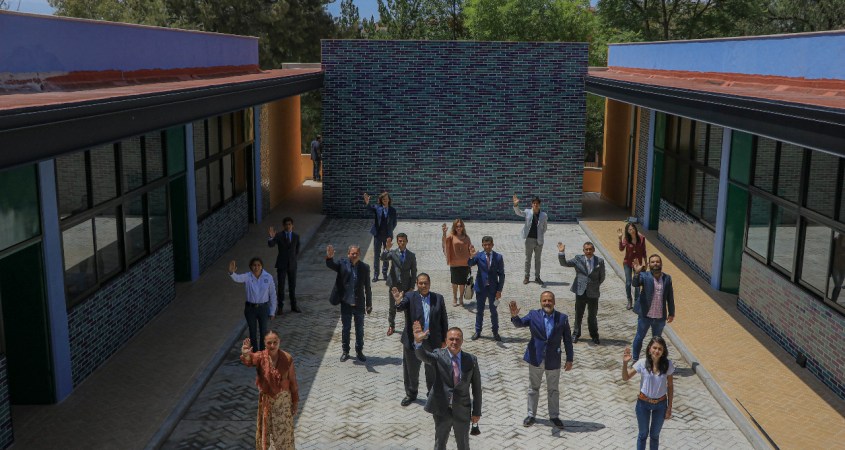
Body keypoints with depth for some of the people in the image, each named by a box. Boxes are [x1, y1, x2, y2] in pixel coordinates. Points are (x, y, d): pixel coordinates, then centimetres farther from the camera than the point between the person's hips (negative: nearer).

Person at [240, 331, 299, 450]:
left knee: (284, 429, 15)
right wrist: (245, 354, -66)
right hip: (266, 399, 1)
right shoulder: (261, 357, -17)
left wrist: (295, 401, 0)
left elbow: (292, 381, -6)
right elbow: (249, 360, -42)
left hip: (284, 399, -1)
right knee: (265, 428, 18)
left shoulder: (287, 358, -16)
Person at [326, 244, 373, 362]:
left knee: (359, 329, 12)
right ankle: (345, 352, 26)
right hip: (346, 304, 0)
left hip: (359, 304, 1)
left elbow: (367, 287, 1)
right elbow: (330, 265, -25)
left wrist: (369, 304, 4)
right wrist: (329, 257, -49)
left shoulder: (364, 267, -4)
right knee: (346, 329, 11)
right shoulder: (343, 264, -6)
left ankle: (359, 351, 28)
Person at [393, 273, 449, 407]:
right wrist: (398, 302, -48)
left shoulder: (438, 298, 2)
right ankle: (411, 394, 30)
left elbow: (443, 320, 6)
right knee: (411, 370, 11)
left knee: (432, 370, 13)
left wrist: (444, 340, 4)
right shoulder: (410, 297, -4)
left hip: (433, 342, 1)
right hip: (413, 341, -1)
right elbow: (402, 306, -24)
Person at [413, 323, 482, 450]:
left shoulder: (471, 360, -4)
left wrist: (477, 411, 4)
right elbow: (422, 355, -30)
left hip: (462, 411, 1)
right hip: (442, 410, -1)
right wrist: (418, 341, -52)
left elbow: (476, 387, 2)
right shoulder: (438, 356, -9)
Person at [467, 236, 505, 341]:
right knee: (479, 311, 11)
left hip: (493, 288, -1)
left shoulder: (498, 257, -5)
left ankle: (495, 332, 19)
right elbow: (469, 264, -22)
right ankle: (477, 331, 23)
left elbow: (501, 275, -3)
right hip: (481, 287, 1)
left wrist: (499, 290, -7)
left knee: (494, 311, 8)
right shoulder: (479, 256, -4)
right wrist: (472, 256, -43)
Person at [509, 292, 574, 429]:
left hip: (553, 360, 0)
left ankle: (554, 416, 29)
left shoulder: (562, 318, -5)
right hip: (536, 358, 0)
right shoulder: (533, 315, -6)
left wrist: (569, 359, 0)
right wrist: (514, 316, -41)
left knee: (553, 390, 13)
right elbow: (519, 323, -18)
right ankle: (531, 415, 27)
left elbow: (567, 340, -1)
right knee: (533, 388, 13)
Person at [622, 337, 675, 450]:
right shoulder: (642, 363, -18)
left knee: (655, 435, 18)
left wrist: (669, 408, -3)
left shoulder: (667, 365, -15)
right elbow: (625, 378, -14)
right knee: (643, 434, 16)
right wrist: (625, 363, -32)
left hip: (661, 404, 1)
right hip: (643, 403, -1)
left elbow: (670, 387, -4)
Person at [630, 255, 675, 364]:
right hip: (645, 315, -2)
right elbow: (635, 283, -26)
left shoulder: (667, 278, 1)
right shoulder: (645, 276, -7)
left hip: (660, 317, 3)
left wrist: (671, 313, 9)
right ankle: (635, 360, 23)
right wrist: (637, 273, -45)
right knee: (639, 338, 9)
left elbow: (670, 297, 7)